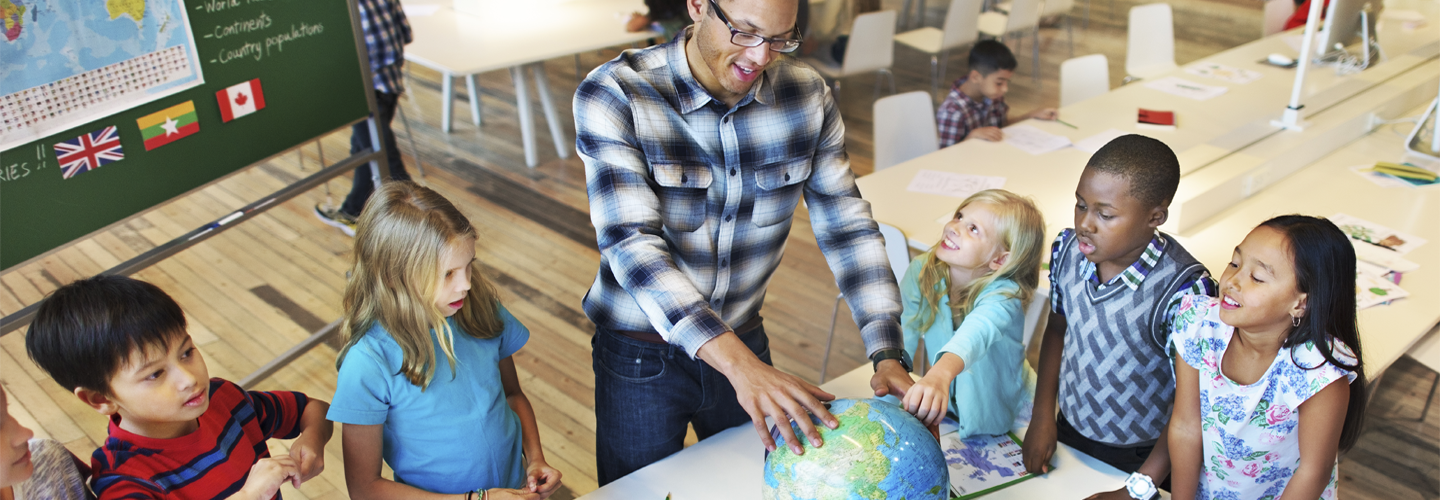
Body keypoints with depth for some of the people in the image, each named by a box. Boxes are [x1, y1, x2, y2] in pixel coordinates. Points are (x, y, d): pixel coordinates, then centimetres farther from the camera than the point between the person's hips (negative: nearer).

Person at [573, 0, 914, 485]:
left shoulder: (808, 96, -9)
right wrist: (740, 364, -43)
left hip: (745, 338, 4)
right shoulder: (613, 95, -23)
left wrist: (888, 354, -18)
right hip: (641, 354, -3)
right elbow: (632, 244, -32)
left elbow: (846, 225, -6)